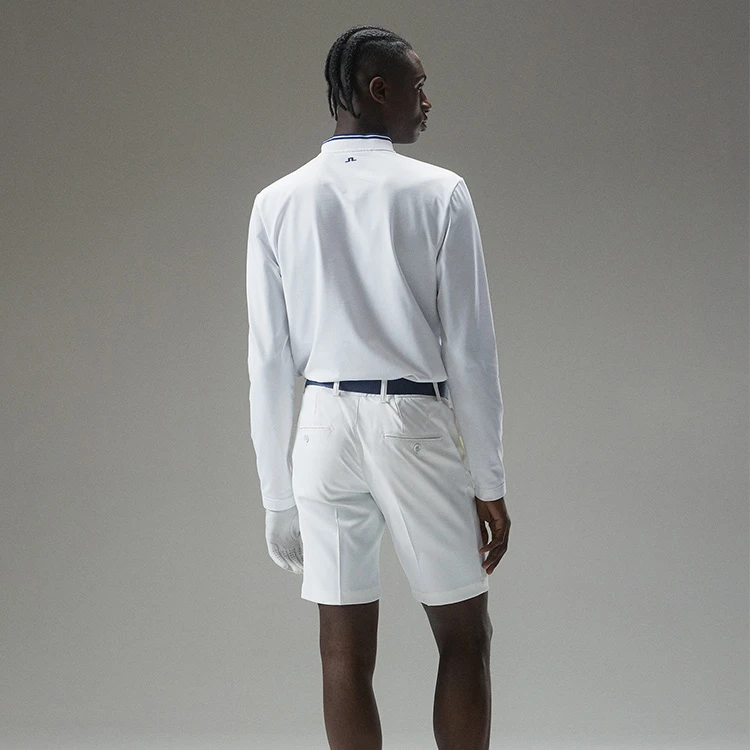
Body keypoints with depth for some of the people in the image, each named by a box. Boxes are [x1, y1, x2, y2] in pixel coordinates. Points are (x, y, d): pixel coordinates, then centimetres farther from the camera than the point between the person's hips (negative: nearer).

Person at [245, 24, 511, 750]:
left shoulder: (278, 203, 3)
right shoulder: (437, 193, -6)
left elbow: (268, 362, 3)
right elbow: (469, 349, -7)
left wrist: (279, 494, 10)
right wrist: (489, 482, -1)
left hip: (327, 428, 3)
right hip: (416, 425, -3)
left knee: (345, 649, 6)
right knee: (464, 637, 8)